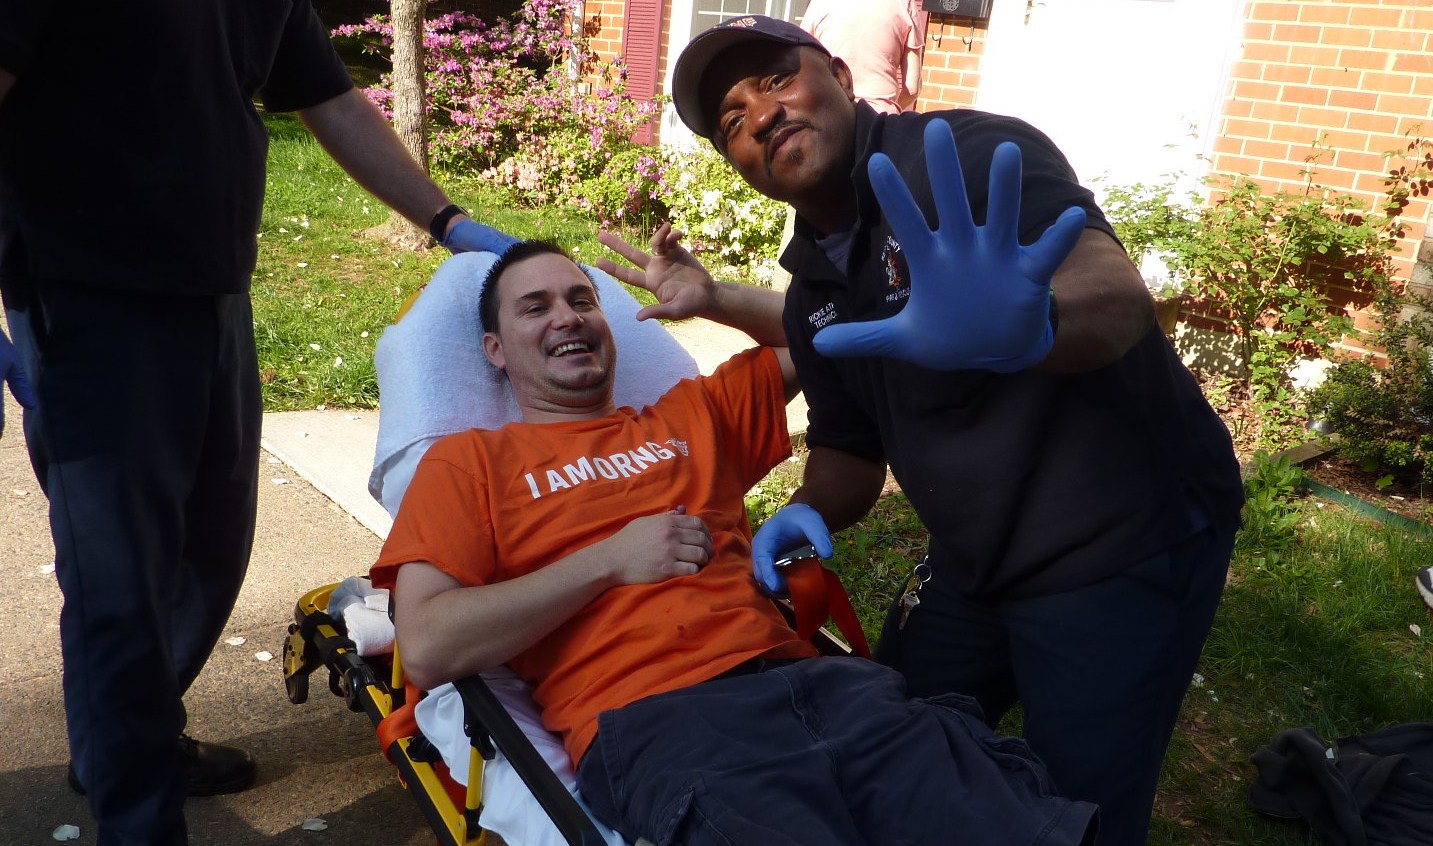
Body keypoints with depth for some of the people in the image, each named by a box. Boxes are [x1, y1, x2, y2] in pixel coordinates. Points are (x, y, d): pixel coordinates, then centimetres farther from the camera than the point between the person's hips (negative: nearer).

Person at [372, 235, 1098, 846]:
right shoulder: (468, 461, 14)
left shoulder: (692, 415, 26)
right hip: (652, 720, -4)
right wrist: (610, 558, -1)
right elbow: (427, 649, 0)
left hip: (813, 680, 4)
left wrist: (712, 299, 20)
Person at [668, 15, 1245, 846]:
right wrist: (808, 514, -7)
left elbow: (1118, 295, -34)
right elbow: (851, 451, 14)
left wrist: (1028, 328, -56)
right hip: (975, 564, 7)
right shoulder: (812, 298, 6)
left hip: (1125, 545, -7)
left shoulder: (971, 154, -18)